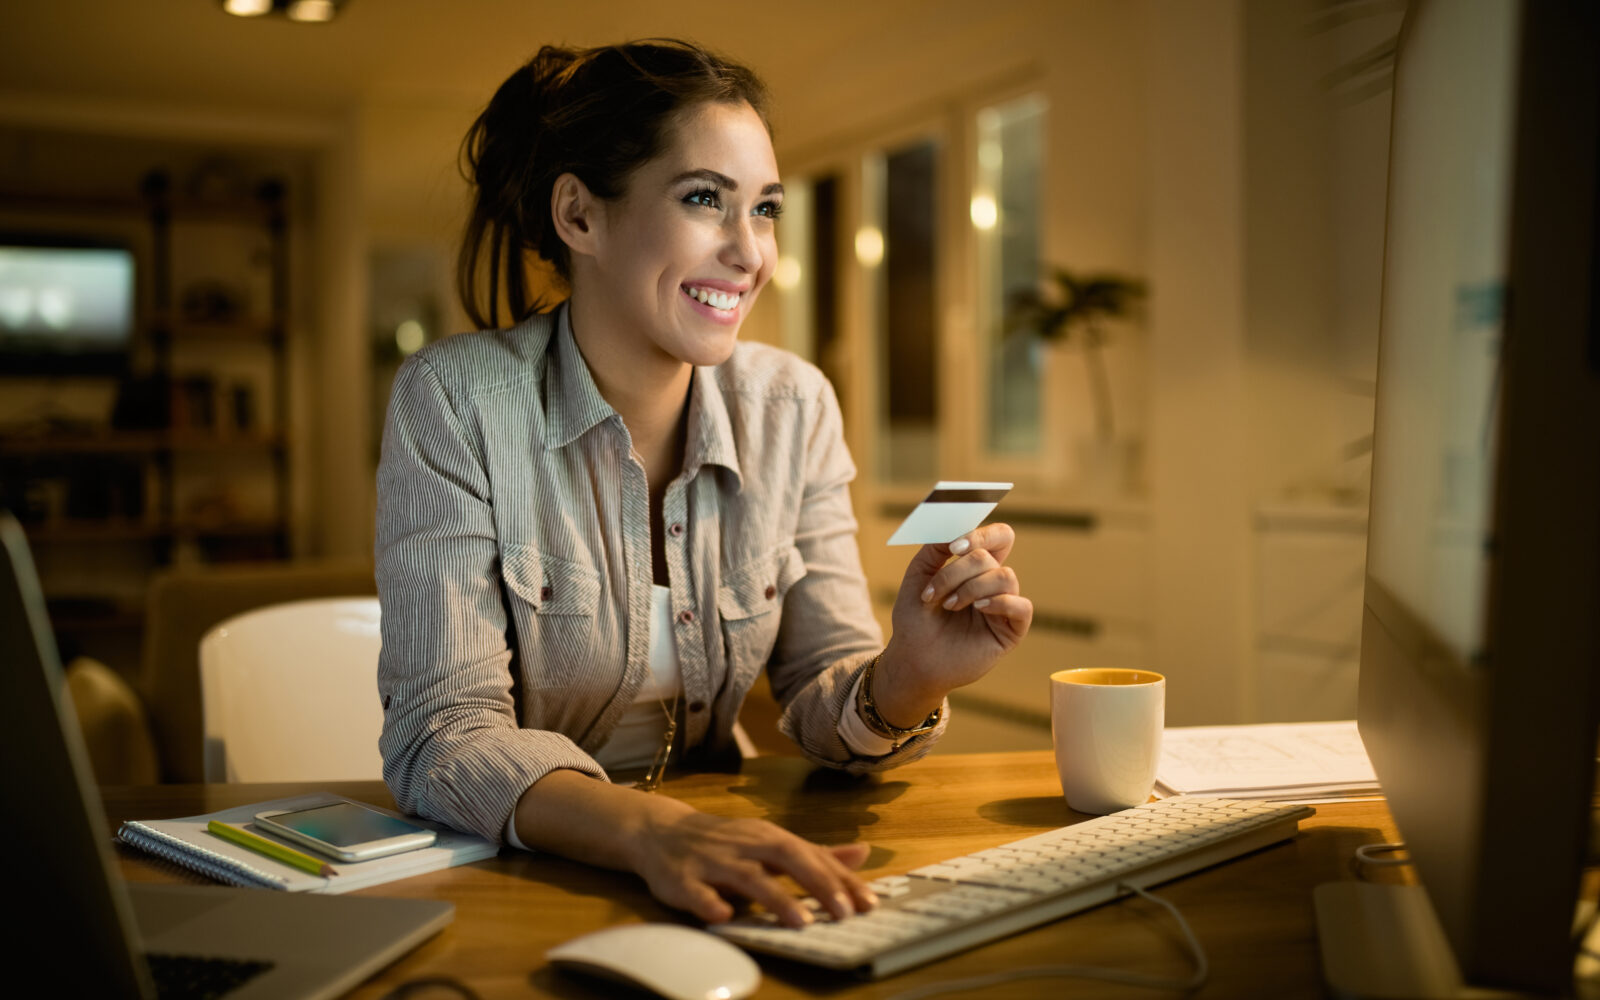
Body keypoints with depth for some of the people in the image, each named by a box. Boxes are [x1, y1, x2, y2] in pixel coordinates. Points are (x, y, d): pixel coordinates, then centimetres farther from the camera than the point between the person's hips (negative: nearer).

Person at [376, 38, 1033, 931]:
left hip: (715, 849, 3)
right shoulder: (453, 402, -14)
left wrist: (911, 678, -25)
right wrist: (652, 831, -36)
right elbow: (442, 736, -19)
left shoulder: (795, 408, -3)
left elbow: (827, 707, -2)